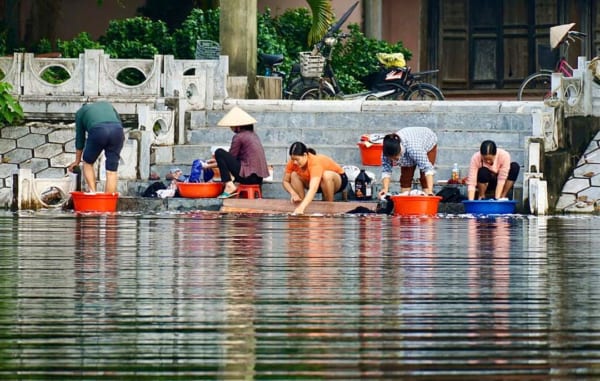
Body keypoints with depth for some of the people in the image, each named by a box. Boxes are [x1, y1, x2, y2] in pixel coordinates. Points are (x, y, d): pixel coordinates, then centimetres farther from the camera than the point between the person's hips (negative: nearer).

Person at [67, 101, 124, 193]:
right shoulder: (106, 104, 37)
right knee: (111, 171, 7)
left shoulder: (80, 112, 30)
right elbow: (120, 123, 26)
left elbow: (80, 138, 33)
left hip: (98, 131, -2)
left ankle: (92, 191, 5)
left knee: (88, 162, 21)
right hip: (117, 131, 2)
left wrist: (77, 161, 41)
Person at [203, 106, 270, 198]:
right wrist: (218, 160, 28)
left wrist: (208, 166, 7)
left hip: (248, 177, -9)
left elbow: (230, 158, -3)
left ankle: (229, 186, -11)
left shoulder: (239, 137, -9)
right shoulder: (253, 134, 16)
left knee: (219, 152, -3)